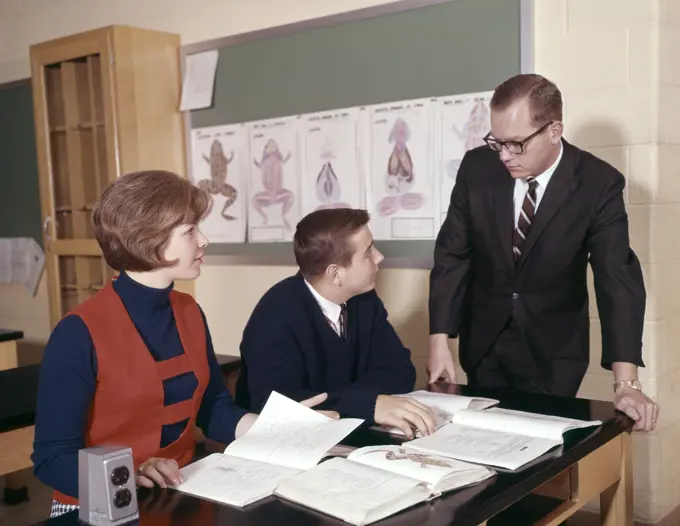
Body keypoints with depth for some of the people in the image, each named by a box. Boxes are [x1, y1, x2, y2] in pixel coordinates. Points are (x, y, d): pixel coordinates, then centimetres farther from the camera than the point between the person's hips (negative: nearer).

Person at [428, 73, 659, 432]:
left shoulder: (599, 184, -16)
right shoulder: (476, 168, -11)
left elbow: (617, 276, -21)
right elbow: (452, 255, -7)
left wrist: (625, 382, -29)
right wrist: (440, 341, -14)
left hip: (553, 351, -2)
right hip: (484, 344, 2)